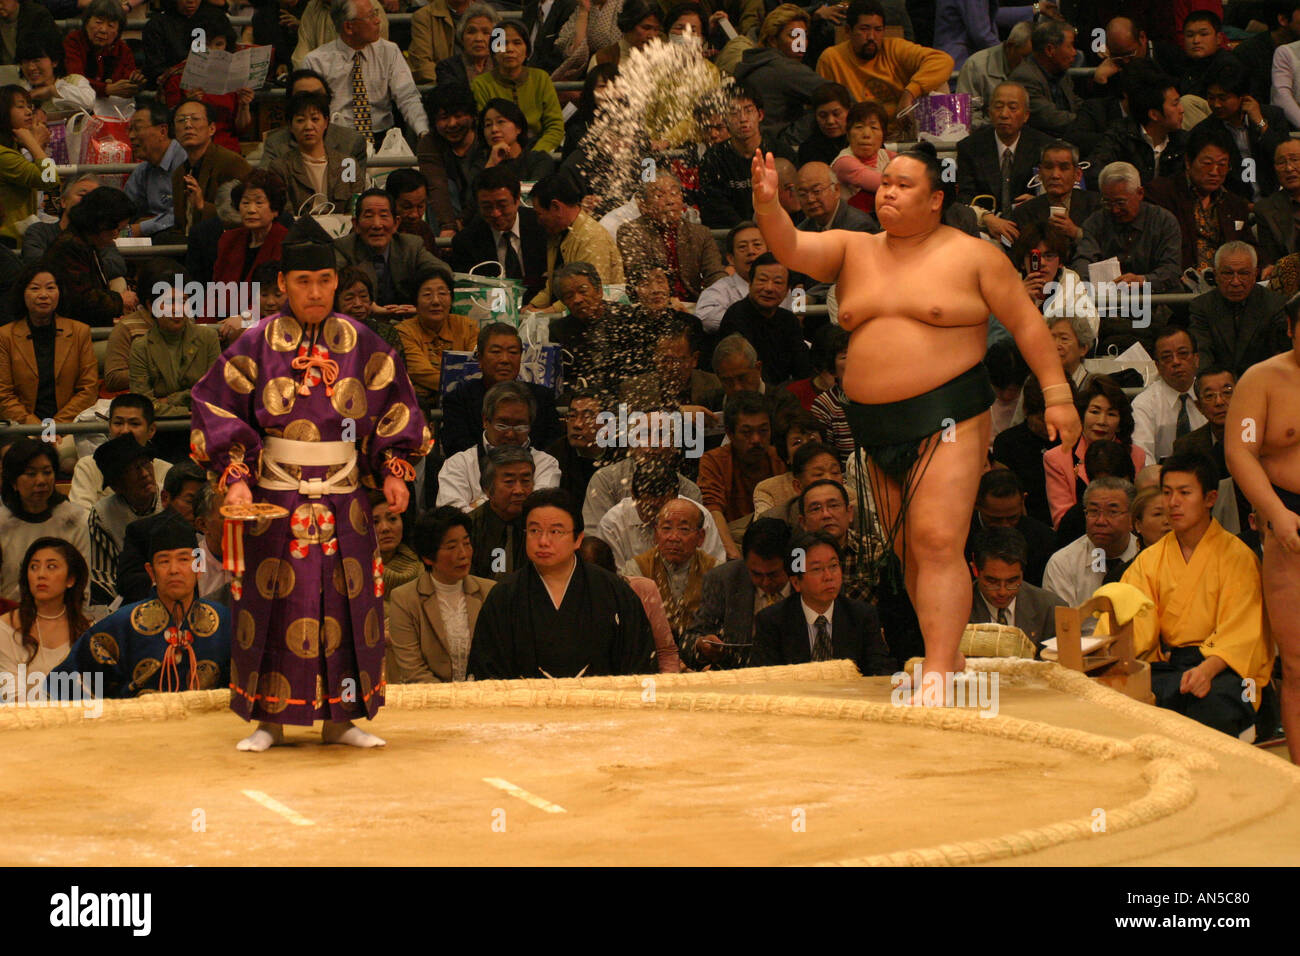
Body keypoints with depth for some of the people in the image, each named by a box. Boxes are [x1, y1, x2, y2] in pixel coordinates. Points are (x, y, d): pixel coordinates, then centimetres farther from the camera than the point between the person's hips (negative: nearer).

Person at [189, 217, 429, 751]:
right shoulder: (256, 346, -1)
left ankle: (340, 719, 11)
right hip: (273, 500, -2)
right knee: (272, 604, -1)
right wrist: (235, 479, -11)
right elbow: (216, 410, -1)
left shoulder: (361, 345, 4)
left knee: (345, 602, 2)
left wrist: (393, 472, 0)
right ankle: (268, 722, 8)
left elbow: (394, 410, 12)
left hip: (344, 500, 2)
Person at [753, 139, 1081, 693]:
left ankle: (938, 676, -21)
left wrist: (1057, 393, -3)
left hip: (949, 420, -5)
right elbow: (791, 249, -2)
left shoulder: (972, 256, 1)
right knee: (907, 552, 8)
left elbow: (1026, 323, 3)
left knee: (938, 543, -16)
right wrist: (768, 206, -21)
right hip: (876, 427, 6)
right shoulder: (853, 252, 12)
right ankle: (948, 656, 19)